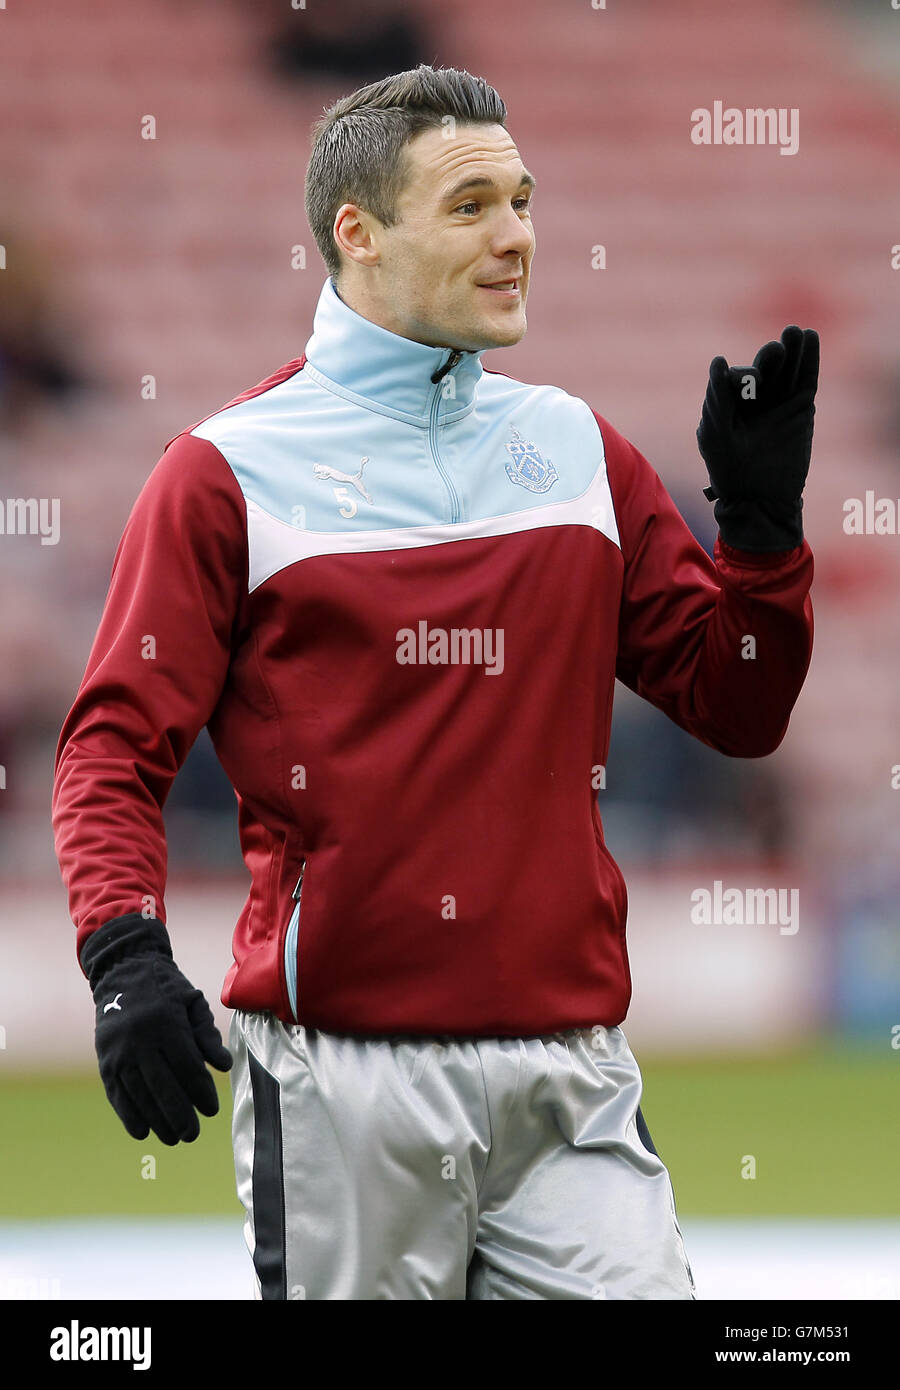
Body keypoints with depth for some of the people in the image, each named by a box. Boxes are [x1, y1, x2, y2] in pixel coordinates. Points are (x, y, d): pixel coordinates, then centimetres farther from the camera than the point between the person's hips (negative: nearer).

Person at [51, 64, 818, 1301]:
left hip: (569, 1066, 4)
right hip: (340, 1071, -4)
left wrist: (761, 519, -2)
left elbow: (738, 710, 14)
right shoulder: (232, 470, 0)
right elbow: (117, 746, -4)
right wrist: (126, 956, -20)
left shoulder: (577, 449, 13)